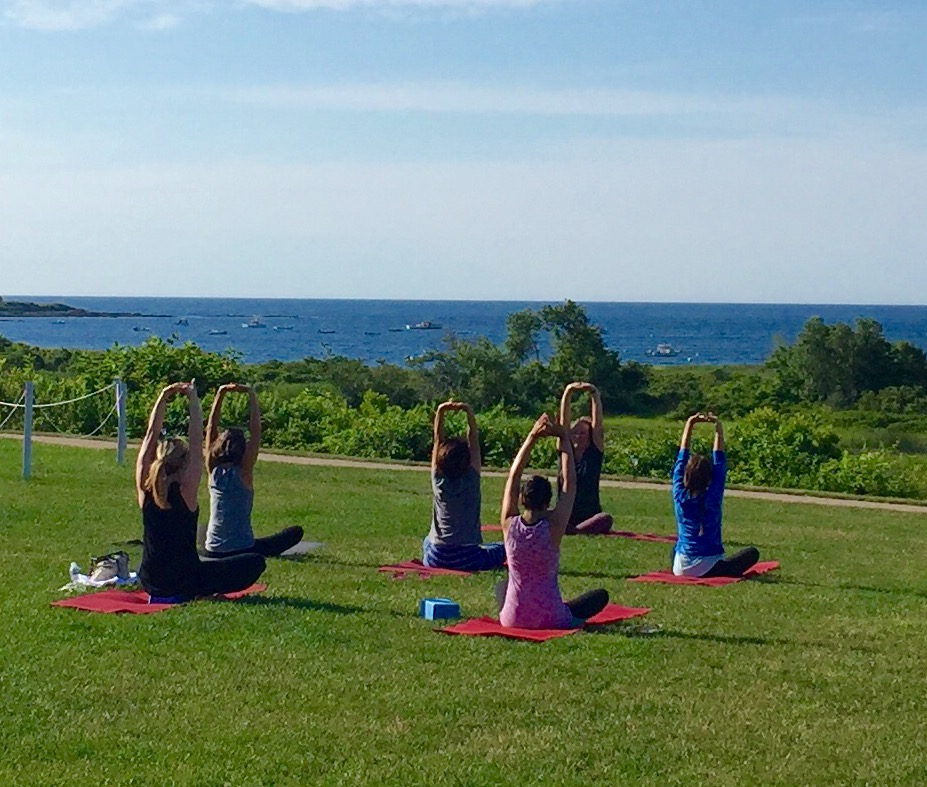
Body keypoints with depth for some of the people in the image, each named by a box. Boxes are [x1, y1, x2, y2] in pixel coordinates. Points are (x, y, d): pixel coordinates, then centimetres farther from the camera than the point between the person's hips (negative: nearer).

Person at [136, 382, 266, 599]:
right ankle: (194, 594, -4)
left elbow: (151, 435, 2)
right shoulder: (185, 491, -15)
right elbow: (196, 442, -11)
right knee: (255, 562, 5)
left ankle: (160, 595, 18)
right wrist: (193, 400, -7)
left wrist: (163, 398, 2)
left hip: (150, 582, 6)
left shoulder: (145, 489, -4)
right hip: (183, 584, -6)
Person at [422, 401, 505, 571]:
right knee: (502, 548, 22)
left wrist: (441, 412, -8)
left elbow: (438, 440, -3)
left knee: (427, 541, 39)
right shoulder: (471, 481, -11)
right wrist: (470, 413, -10)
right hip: (468, 560, -3)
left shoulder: (439, 482, -6)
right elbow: (474, 441, -6)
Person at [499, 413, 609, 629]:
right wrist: (564, 439, 1)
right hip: (549, 620, -2)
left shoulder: (510, 524, -9)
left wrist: (532, 437, 5)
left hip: (512, 619, 3)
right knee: (601, 595, 22)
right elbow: (569, 482, -6)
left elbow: (514, 475, 2)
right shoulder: (553, 527, -16)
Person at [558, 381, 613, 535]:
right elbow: (564, 420, -1)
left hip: (590, 515, -1)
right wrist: (568, 393, -12)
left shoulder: (595, 452, 6)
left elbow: (597, 422, -5)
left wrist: (594, 394, -15)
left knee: (606, 519, -36)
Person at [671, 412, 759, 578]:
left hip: (680, 568, 4)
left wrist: (690, 424, 3)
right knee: (752, 552, 12)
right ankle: (726, 574, 5)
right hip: (707, 569, -4)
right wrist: (718, 427, -2)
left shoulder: (681, 497, -6)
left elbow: (682, 458, 1)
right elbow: (720, 463, -4)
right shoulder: (713, 498, -12)